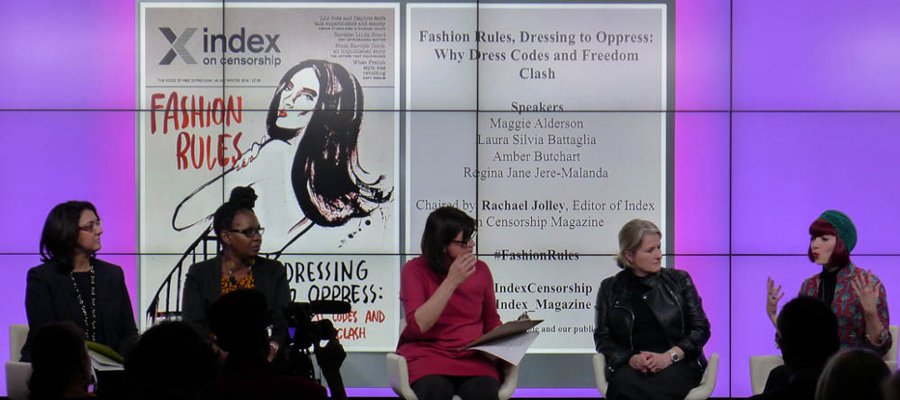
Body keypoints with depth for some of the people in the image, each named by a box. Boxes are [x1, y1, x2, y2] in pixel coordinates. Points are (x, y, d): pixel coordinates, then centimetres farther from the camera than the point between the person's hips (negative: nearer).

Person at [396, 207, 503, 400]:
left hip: (473, 355, 3)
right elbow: (417, 326, -12)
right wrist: (451, 282, -15)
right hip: (427, 353, -3)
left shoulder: (480, 269, 11)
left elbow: (492, 322, 23)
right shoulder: (414, 270, 1)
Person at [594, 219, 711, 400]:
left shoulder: (679, 280, 15)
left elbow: (701, 329, 9)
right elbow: (602, 338, 12)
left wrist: (669, 356, -9)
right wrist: (631, 358, -9)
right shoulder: (610, 288, 16)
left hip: (678, 364, -1)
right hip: (631, 366, 1)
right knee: (624, 382, -37)